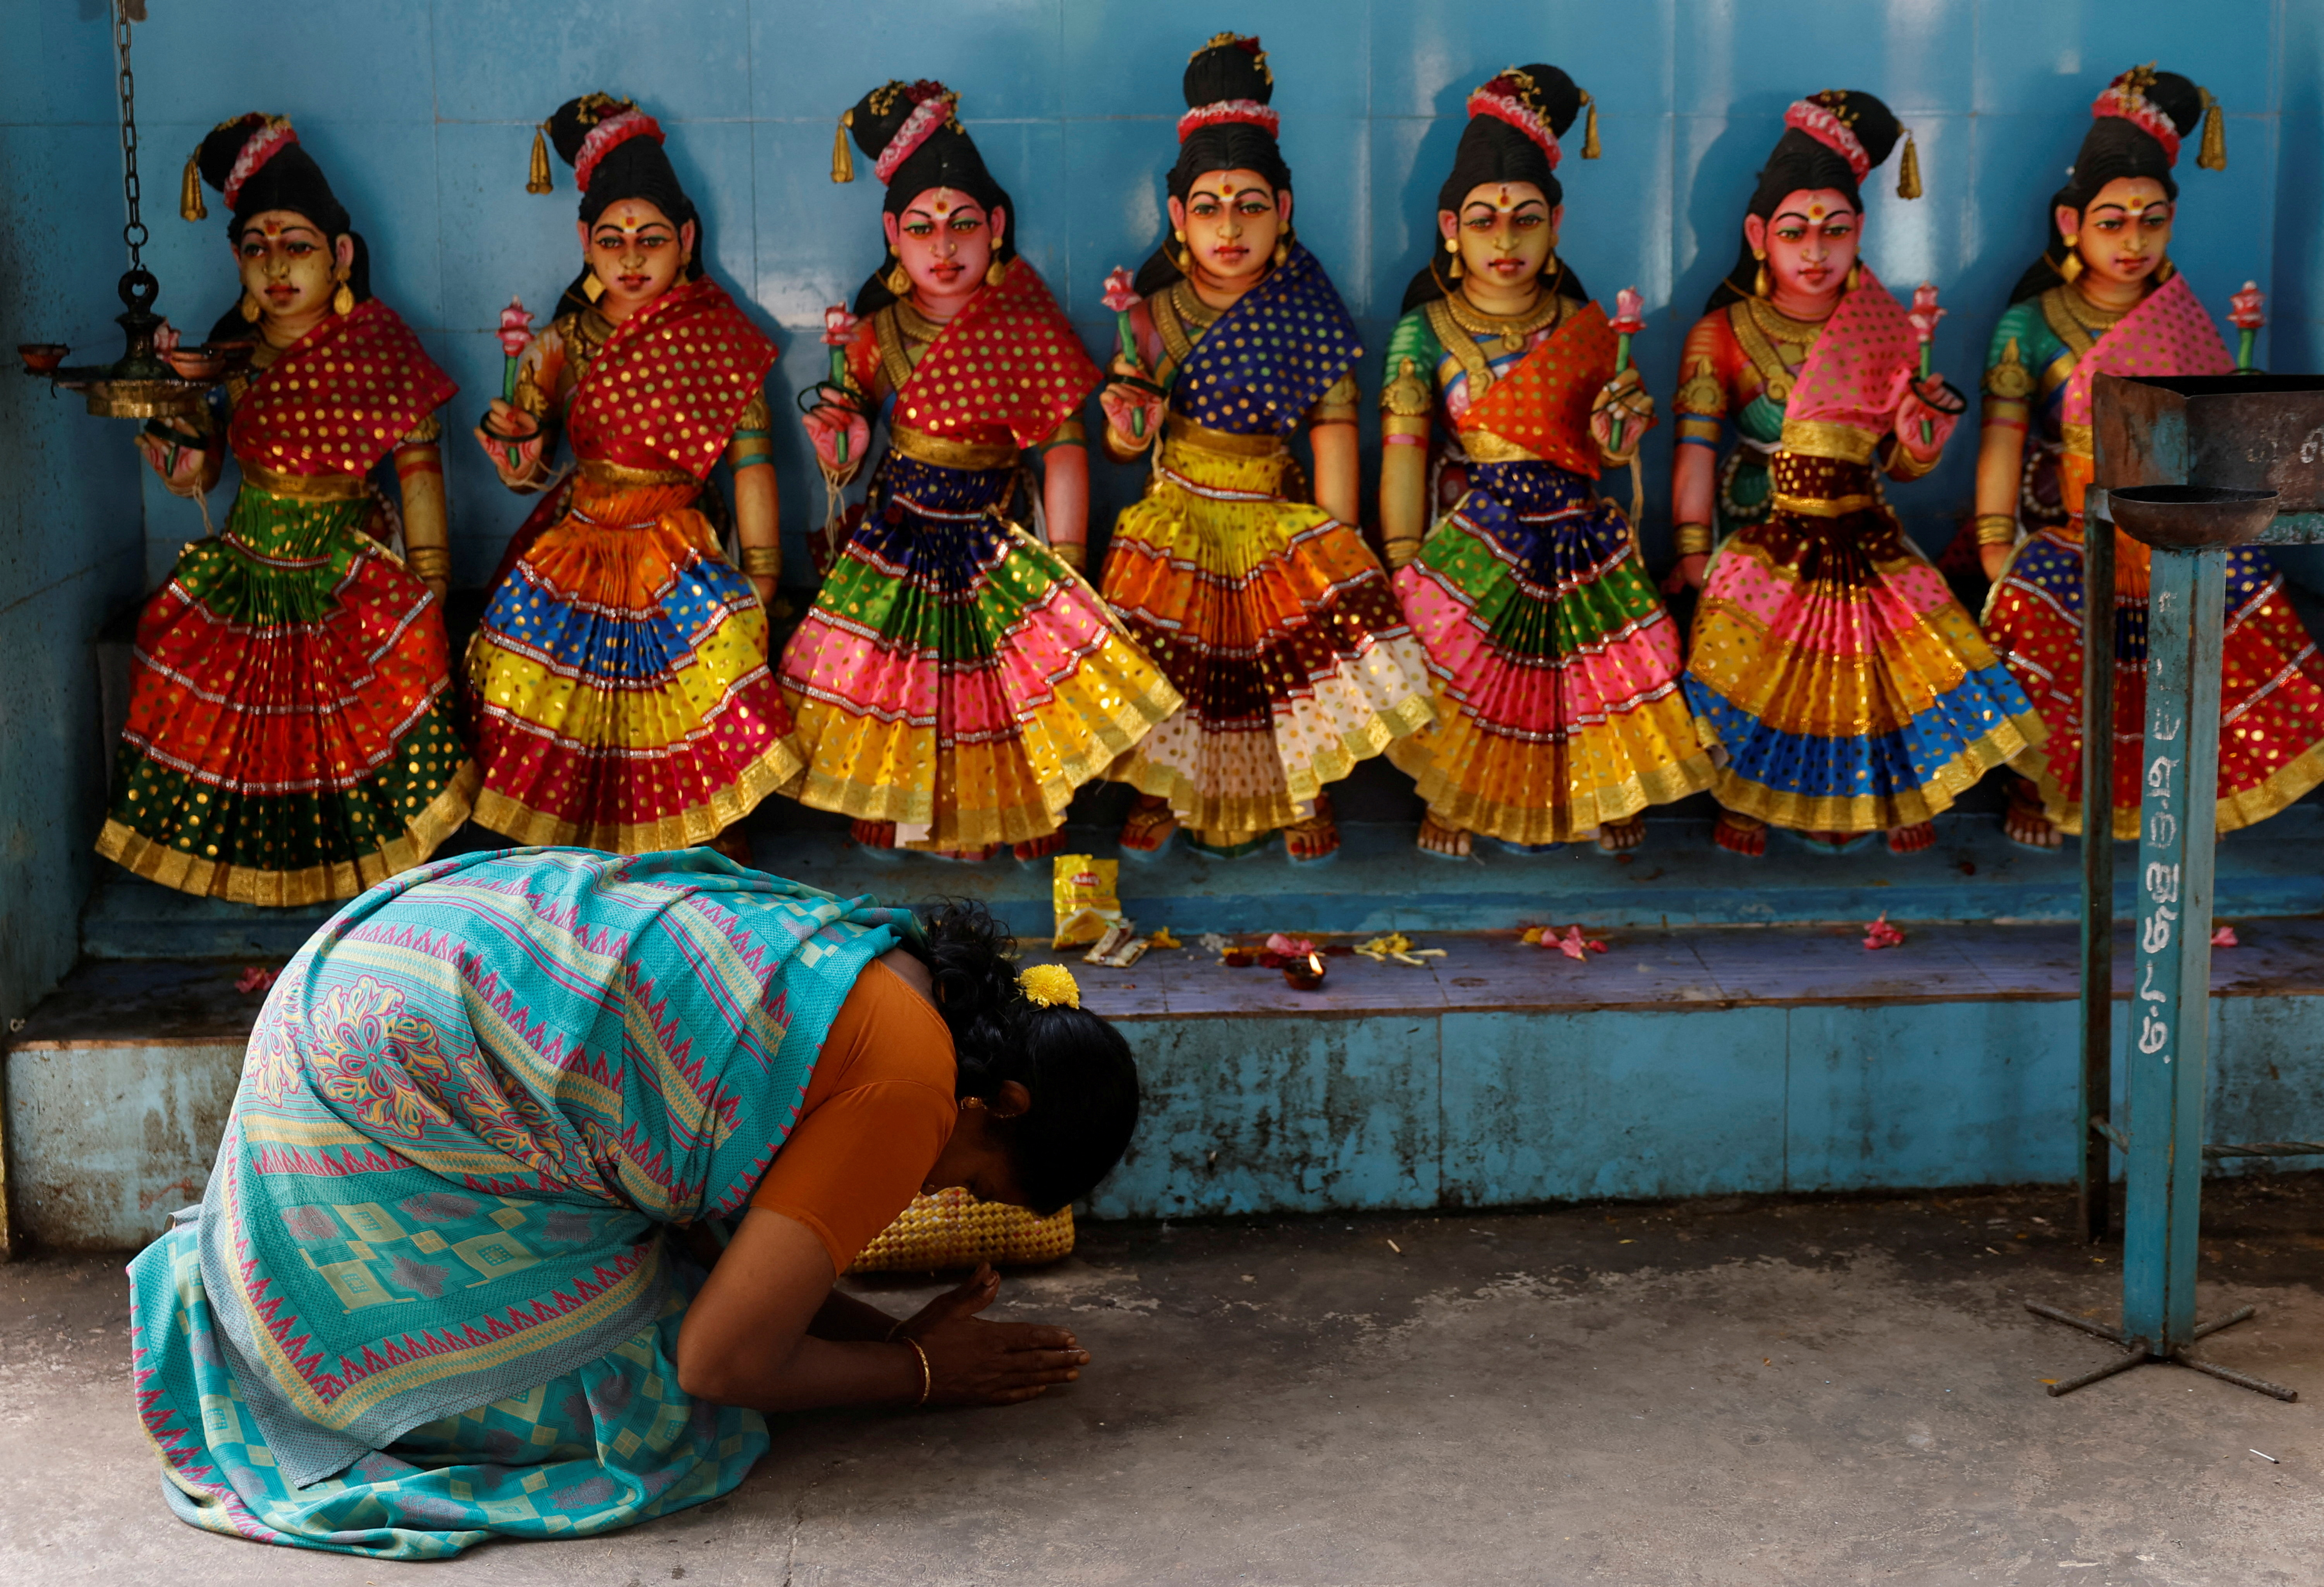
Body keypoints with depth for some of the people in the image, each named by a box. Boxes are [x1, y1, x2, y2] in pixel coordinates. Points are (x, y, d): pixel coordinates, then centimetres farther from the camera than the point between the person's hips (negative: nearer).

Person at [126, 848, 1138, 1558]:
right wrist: (921, 1369, 2)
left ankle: (240, 1267, 21)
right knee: (626, 1393, -3)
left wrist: (897, 1331, 9)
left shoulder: (866, 962, 12)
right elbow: (722, 1361, -13)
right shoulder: (911, 1080, -17)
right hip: (386, 1071, -10)